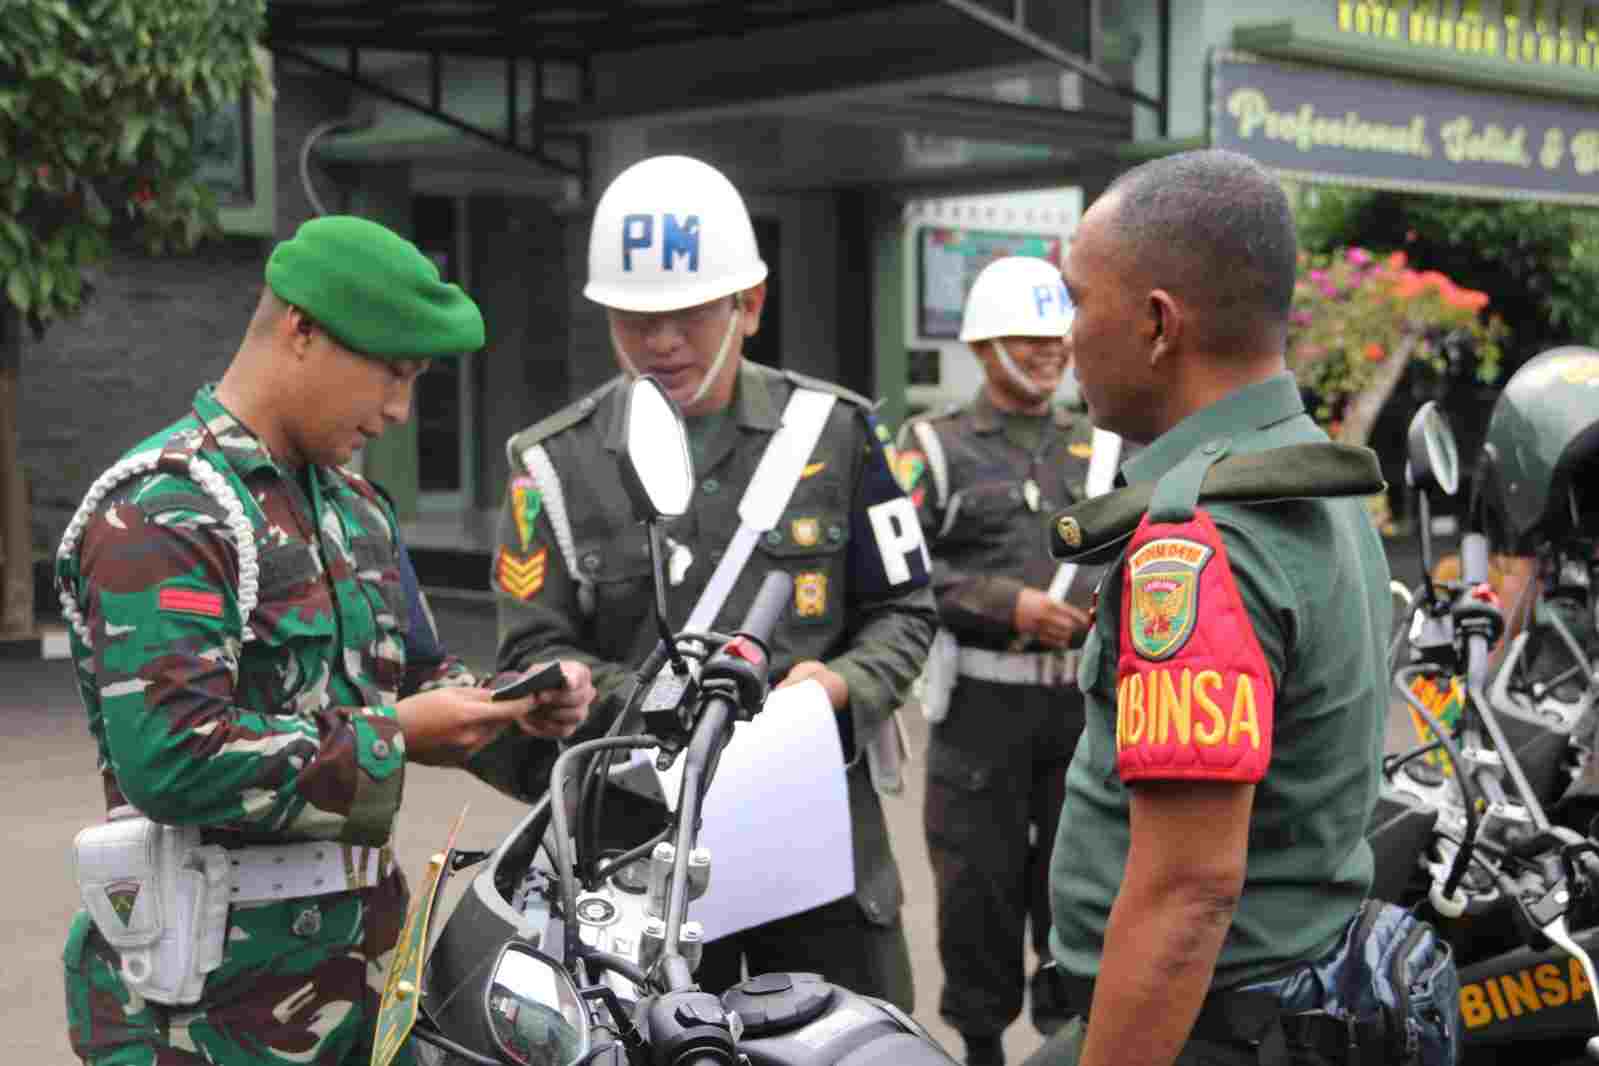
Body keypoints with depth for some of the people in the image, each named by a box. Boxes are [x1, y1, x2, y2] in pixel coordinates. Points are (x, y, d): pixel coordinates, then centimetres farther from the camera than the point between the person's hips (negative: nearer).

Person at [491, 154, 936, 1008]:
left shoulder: (834, 432, 5)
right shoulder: (555, 463, 3)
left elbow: (902, 607, 8)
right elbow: (532, 651, 0)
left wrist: (842, 683, -12)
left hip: (822, 820, 1)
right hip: (639, 838, 0)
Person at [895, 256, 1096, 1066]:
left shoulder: (1100, 446, 16)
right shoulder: (936, 444, 3)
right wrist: (1009, 605, -17)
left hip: (1085, 694, 3)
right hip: (982, 698, -3)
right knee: (980, 880, 2)